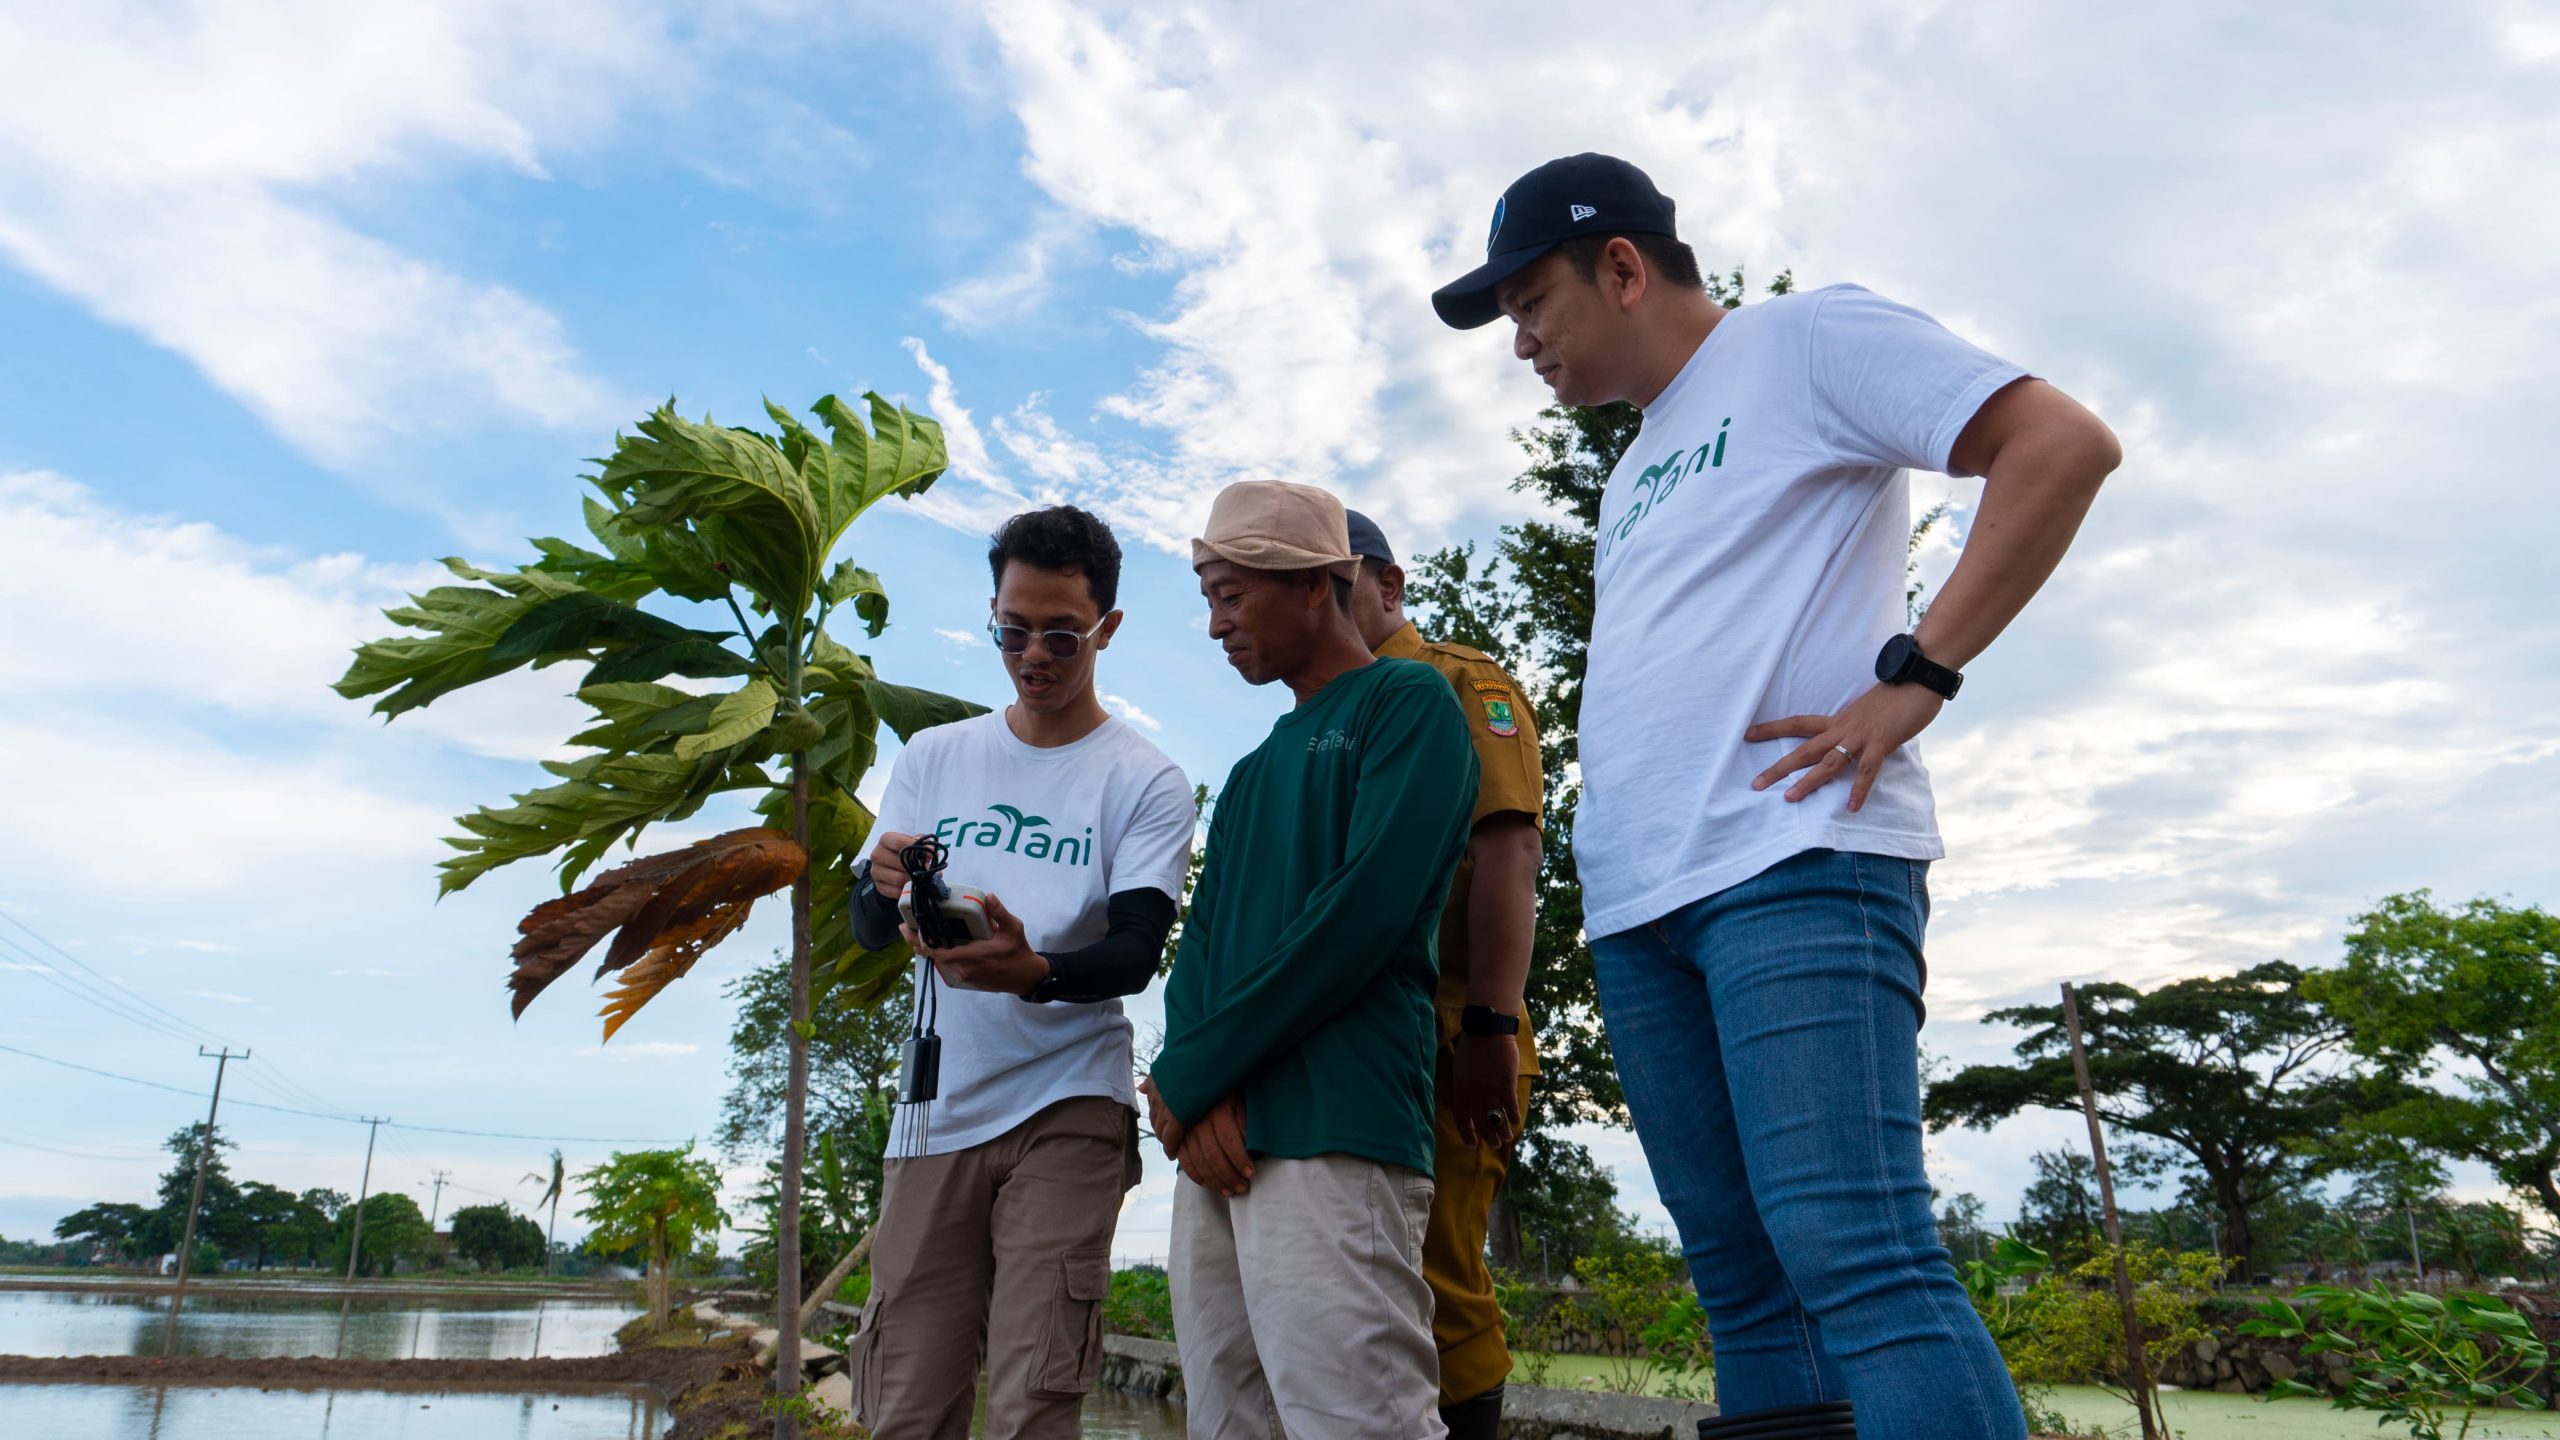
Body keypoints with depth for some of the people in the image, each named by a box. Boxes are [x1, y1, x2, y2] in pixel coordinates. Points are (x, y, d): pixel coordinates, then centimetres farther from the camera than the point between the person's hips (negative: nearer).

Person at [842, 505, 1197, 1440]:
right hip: (935, 1111, 4)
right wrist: (885, 889, -17)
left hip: (1067, 1109, -3)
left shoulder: (1146, 782, -1)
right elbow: (865, 930, 8)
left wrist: (1033, 971, -32)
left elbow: (1137, 951, -10)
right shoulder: (935, 757, 11)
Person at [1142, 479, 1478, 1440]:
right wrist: (1195, 1096, -5)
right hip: (1218, 1146, 8)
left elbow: (1366, 911, -12)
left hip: (1332, 1141, -8)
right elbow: (1200, 948, 17)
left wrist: (1188, 1075, -8)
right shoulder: (1254, 771, 24)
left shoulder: (1409, 702, 1)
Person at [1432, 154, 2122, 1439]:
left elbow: (2063, 444, -6)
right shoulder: (1634, 476, 27)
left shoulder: (1805, 339, 4)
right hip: (1636, 903, 8)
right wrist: (1609, 830, 13)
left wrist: (1911, 674, -13)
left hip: (1795, 863, -8)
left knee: (1853, 1253, -17)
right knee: (1744, 1281, 6)